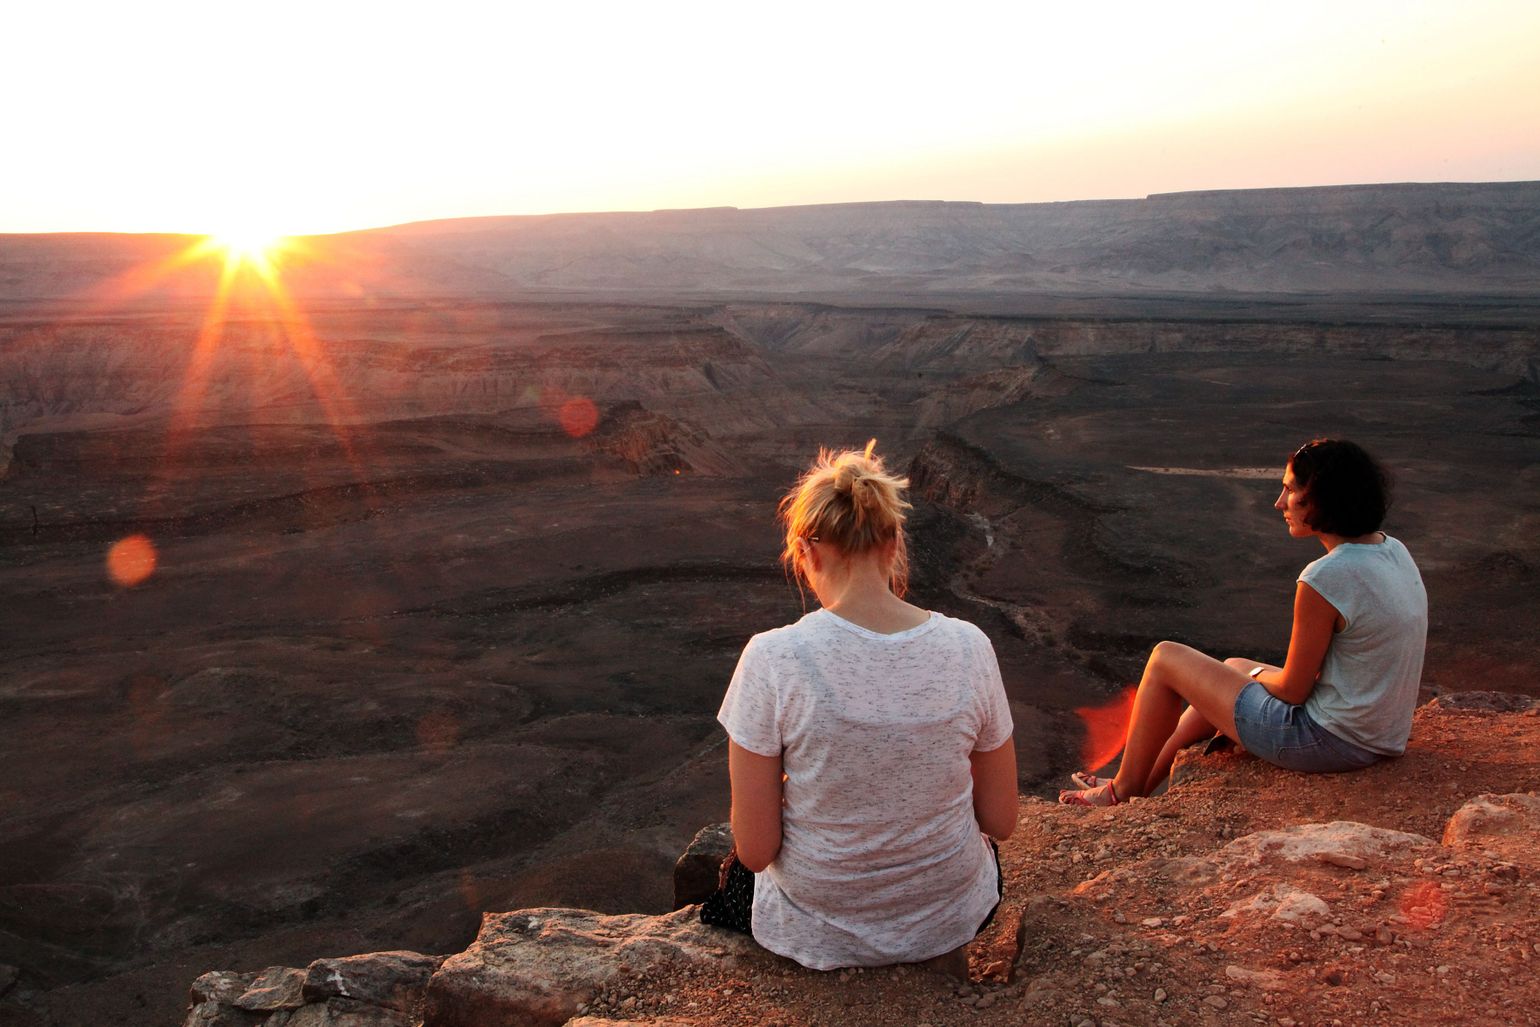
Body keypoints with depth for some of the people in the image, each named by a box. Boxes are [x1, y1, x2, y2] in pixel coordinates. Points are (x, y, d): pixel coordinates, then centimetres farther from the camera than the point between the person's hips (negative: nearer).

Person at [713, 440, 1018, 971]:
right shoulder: (968, 646, -15)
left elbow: (756, 850, -17)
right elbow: (1001, 821, -5)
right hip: (952, 917, 1)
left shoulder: (772, 658, -24)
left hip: (819, 931, -1)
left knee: (738, 870, 34)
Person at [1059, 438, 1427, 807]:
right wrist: (1264, 674, 11)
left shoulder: (1325, 579, -26)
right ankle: (1142, 784, 39)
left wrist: (1259, 675, 4)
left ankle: (1124, 792, 23)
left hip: (1329, 741, -9)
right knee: (1233, 666, 30)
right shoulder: (1394, 551, 2)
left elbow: (1292, 690, -18)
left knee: (1166, 659, 4)